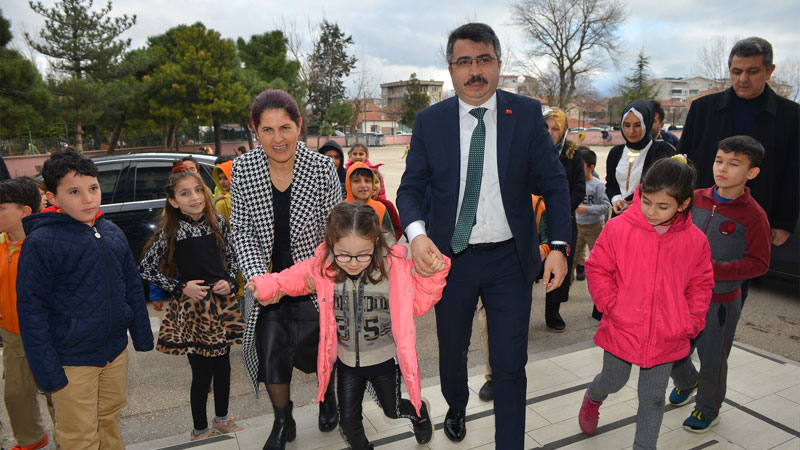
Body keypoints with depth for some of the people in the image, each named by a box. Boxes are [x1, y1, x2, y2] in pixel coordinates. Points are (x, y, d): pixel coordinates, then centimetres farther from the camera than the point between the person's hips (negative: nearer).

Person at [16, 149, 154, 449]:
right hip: (73, 360, -5)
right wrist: (47, 372, -15)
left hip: (116, 350, 5)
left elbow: (133, 287, 10)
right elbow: (31, 310, -14)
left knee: (110, 422, 21)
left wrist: (142, 335, 12)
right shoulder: (41, 242, -15)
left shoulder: (112, 232, 3)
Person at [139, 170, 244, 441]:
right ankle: (200, 430, 25)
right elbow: (145, 269, -4)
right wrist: (180, 287, -10)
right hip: (191, 307, -3)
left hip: (222, 303, 4)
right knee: (202, 372, 4)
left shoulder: (218, 222, 1)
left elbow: (231, 258, 12)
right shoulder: (169, 231, -9)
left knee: (223, 365, 15)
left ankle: (222, 419, 36)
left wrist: (229, 282, -5)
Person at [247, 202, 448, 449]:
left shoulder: (395, 267, -24)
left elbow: (417, 304, -12)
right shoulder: (322, 267, -18)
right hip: (347, 362, 2)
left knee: (392, 410, 22)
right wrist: (267, 285, -11)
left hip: (385, 361, -1)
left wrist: (432, 276, -25)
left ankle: (419, 410, 57)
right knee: (348, 418, 13)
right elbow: (294, 277, 3)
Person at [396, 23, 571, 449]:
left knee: (510, 365, 5)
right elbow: (410, 188, 0)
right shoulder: (429, 121, -2)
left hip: (510, 259, -1)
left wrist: (559, 246, -12)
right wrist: (417, 233, -20)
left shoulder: (527, 114, -3)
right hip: (451, 258, 2)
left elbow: (554, 183, -1)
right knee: (452, 350, 22)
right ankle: (456, 407, 54)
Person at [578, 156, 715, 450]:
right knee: (613, 382, 21)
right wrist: (611, 304, -11)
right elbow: (597, 269, -4)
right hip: (622, 328, -1)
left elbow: (700, 284, 8)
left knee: (653, 398, 13)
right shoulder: (618, 228, -13)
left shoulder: (695, 241, -5)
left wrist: (692, 321, 0)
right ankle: (592, 399, 54)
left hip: (666, 337, 1)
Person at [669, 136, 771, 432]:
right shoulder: (695, 199, -2)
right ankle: (686, 381, 48)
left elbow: (759, 263, -14)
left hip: (721, 301, -4)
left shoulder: (753, 215, -15)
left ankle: (708, 410, 36)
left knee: (712, 359, 10)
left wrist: (715, 270, -24)